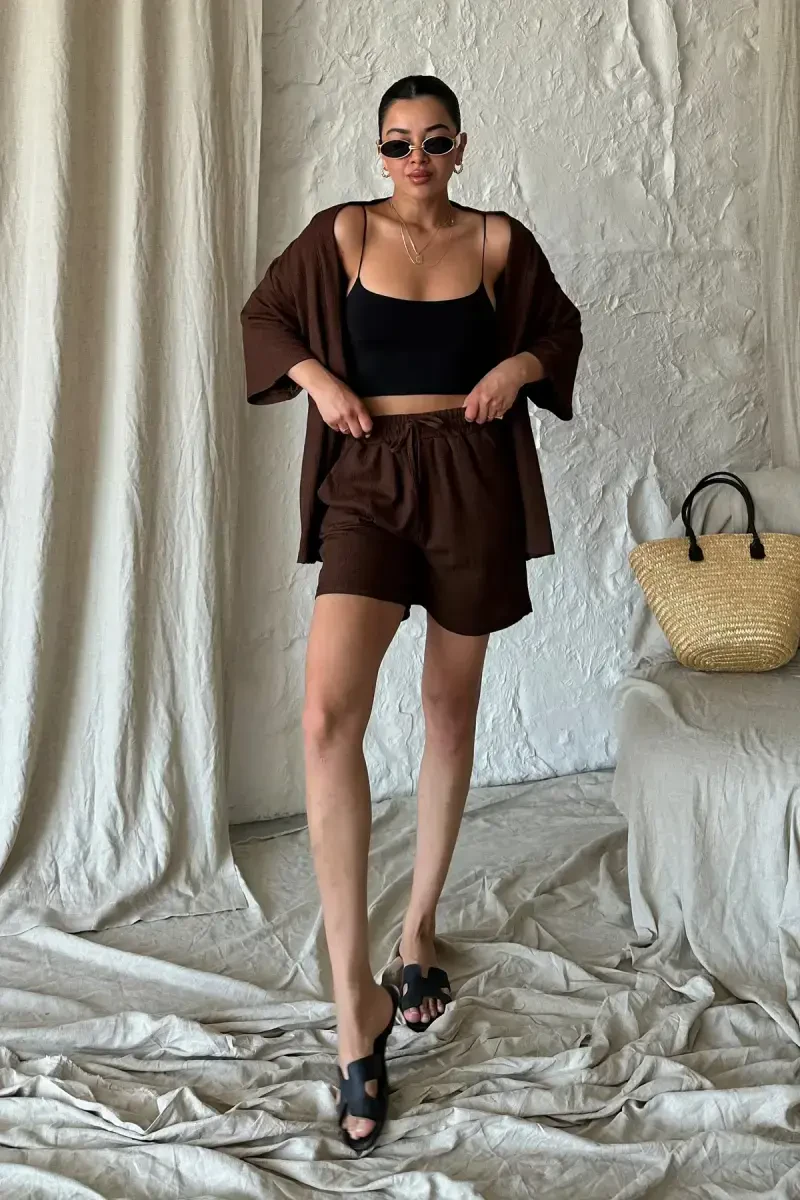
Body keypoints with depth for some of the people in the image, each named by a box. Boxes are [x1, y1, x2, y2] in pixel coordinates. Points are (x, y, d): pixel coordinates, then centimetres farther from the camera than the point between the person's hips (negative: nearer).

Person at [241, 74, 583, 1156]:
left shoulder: (500, 241, 6)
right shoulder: (343, 233, 5)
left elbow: (562, 329, 17)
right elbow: (264, 315, 15)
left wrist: (521, 364, -4)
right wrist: (318, 378, -4)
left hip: (473, 483, 2)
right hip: (370, 481, -1)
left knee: (451, 711, 9)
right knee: (328, 713, -22)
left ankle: (419, 931, 30)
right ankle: (356, 1001, -18)